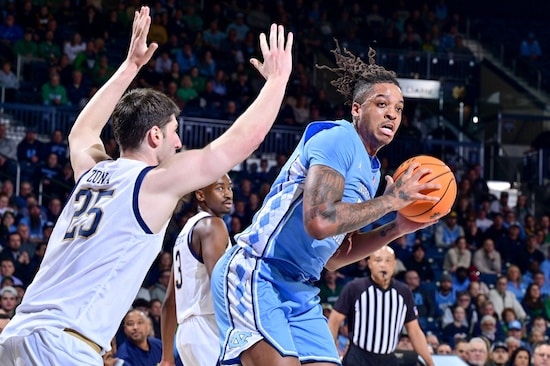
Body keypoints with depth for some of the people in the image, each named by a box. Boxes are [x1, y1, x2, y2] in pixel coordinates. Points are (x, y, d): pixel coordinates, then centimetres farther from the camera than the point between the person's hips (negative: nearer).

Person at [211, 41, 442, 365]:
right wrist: (392, 199, -18)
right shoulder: (339, 139, -12)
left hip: (301, 291, 10)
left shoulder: (372, 169, 15)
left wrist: (397, 228, 9)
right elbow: (319, 221, -28)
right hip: (255, 275, -10)